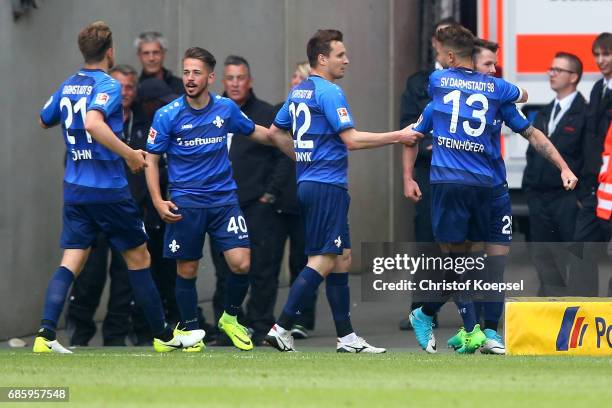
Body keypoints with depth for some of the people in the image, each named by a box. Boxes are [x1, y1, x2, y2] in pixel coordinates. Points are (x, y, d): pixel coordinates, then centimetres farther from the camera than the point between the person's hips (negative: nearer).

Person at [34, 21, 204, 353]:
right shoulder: (107, 85, -12)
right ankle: (163, 335, 17)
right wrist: (129, 153, -25)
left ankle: (46, 334, -17)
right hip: (109, 189, -6)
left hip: (74, 189, 6)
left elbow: (43, 121, 25)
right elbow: (93, 122, -30)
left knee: (70, 262, 1)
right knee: (138, 258, 8)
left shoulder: (67, 87, 9)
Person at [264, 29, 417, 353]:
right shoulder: (329, 92, -13)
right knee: (322, 261, -9)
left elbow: (274, 132, 22)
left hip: (308, 183, 10)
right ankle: (281, 328, -12)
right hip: (327, 185, -10)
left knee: (341, 259, 11)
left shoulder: (298, 92, 14)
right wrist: (397, 136, -13)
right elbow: (352, 139, -18)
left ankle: (346, 337, 12)